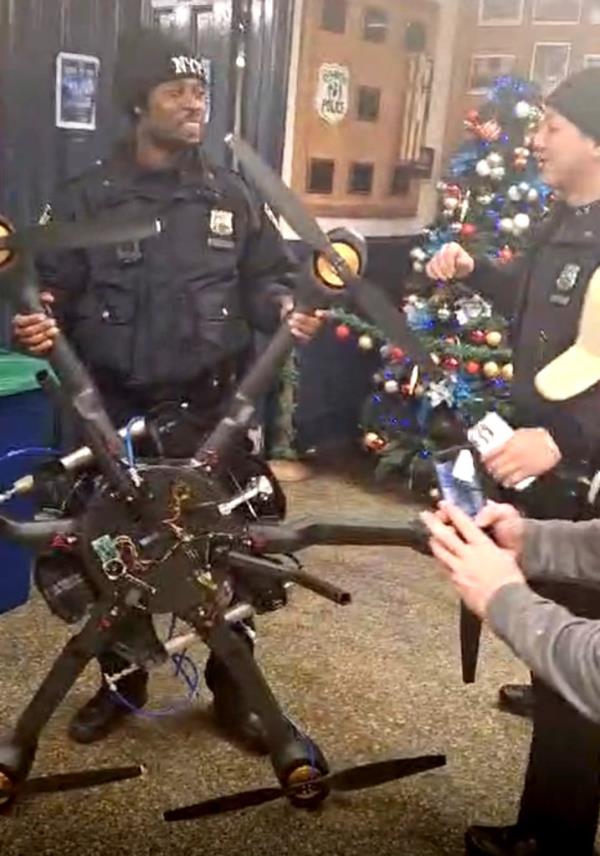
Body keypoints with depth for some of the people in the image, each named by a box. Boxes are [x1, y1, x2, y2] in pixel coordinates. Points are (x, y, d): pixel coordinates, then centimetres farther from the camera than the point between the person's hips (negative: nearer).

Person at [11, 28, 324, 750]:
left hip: (212, 407, 1)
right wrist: (36, 325, -16)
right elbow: (56, 291, 5)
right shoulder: (87, 199, 3)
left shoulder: (230, 196, 8)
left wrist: (287, 311, -9)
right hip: (117, 410, 0)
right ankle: (120, 683, 33)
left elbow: (264, 279, 12)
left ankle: (232, 688, 27)